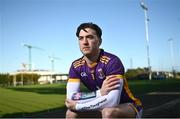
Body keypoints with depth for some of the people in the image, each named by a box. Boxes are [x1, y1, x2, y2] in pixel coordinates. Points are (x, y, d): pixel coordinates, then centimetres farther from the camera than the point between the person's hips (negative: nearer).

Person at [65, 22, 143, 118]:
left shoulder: (112, 61, -26)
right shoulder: (76, 66, -7)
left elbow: (112, 101, -35)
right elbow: (71, 97, -16)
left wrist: (77, 106, -24)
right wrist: (100, 92, -30)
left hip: (128, 106, -5)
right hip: (102, 107, 6)